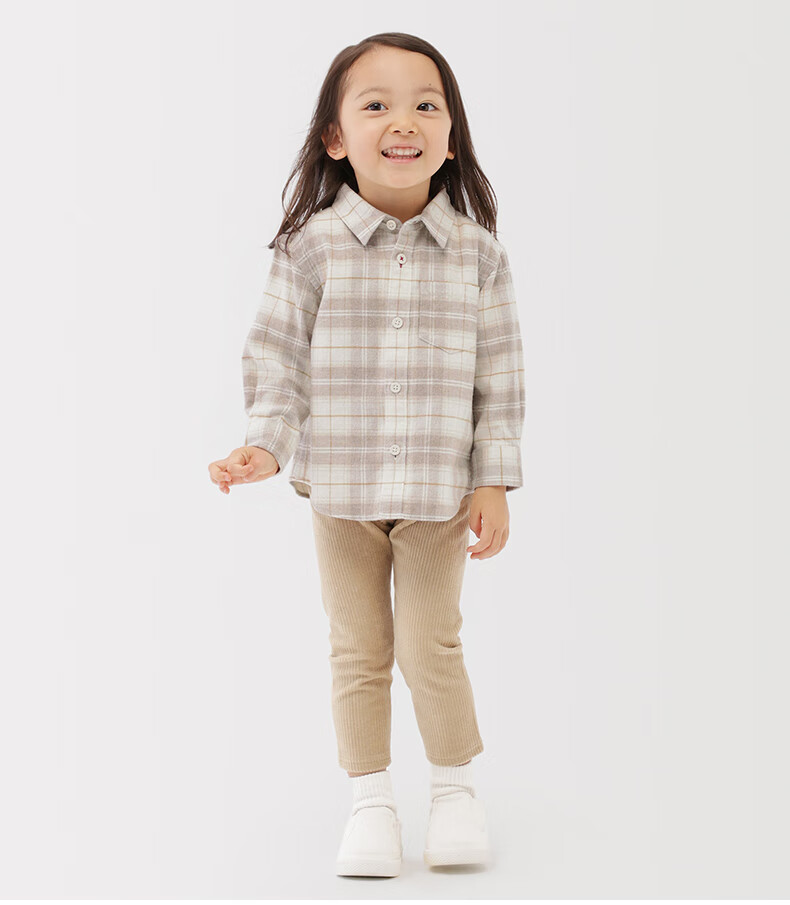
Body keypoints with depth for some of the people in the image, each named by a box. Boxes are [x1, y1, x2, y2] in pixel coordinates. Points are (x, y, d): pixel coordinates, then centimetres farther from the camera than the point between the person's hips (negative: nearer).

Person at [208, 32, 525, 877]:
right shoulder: (313, 245, -6)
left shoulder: (477, 251, -2)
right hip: (339, 489, 0)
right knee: (358, 650, 10)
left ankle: (455, 787, 26)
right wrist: (266, 444, -15)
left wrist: (494, 480, -3)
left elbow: (500, 373, 1)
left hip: (440, 490, 0)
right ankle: (370, 800, 26)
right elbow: (278, 356, -1)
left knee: (430, 645, 3)